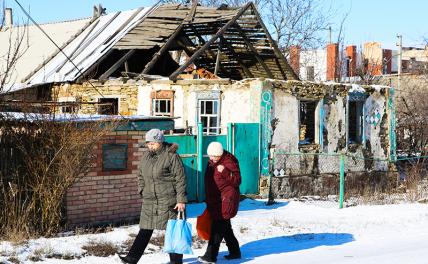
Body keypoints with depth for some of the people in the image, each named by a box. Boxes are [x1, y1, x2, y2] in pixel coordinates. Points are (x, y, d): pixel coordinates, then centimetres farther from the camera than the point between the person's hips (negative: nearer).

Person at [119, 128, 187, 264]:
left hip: (167, 200, -6)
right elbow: (141, 176, 23)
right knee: (145, 230, 8)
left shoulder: (171, 156, -10)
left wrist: (181, 200, -14)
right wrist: (142, 190, 10)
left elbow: (180, 179, -11)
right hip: (149, 200, 6)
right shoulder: (145, 156, 10)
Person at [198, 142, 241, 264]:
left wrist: (225, 172, -28)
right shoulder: (211, 162, 11)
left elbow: (237, 180, -14)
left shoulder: (229, 161, -12)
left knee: (218, 227, -9)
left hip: (226, 199, -9)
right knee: (225, 227, 17)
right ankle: (235, 252, 29)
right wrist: (208, 199, 23)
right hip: (215, 200, 9)